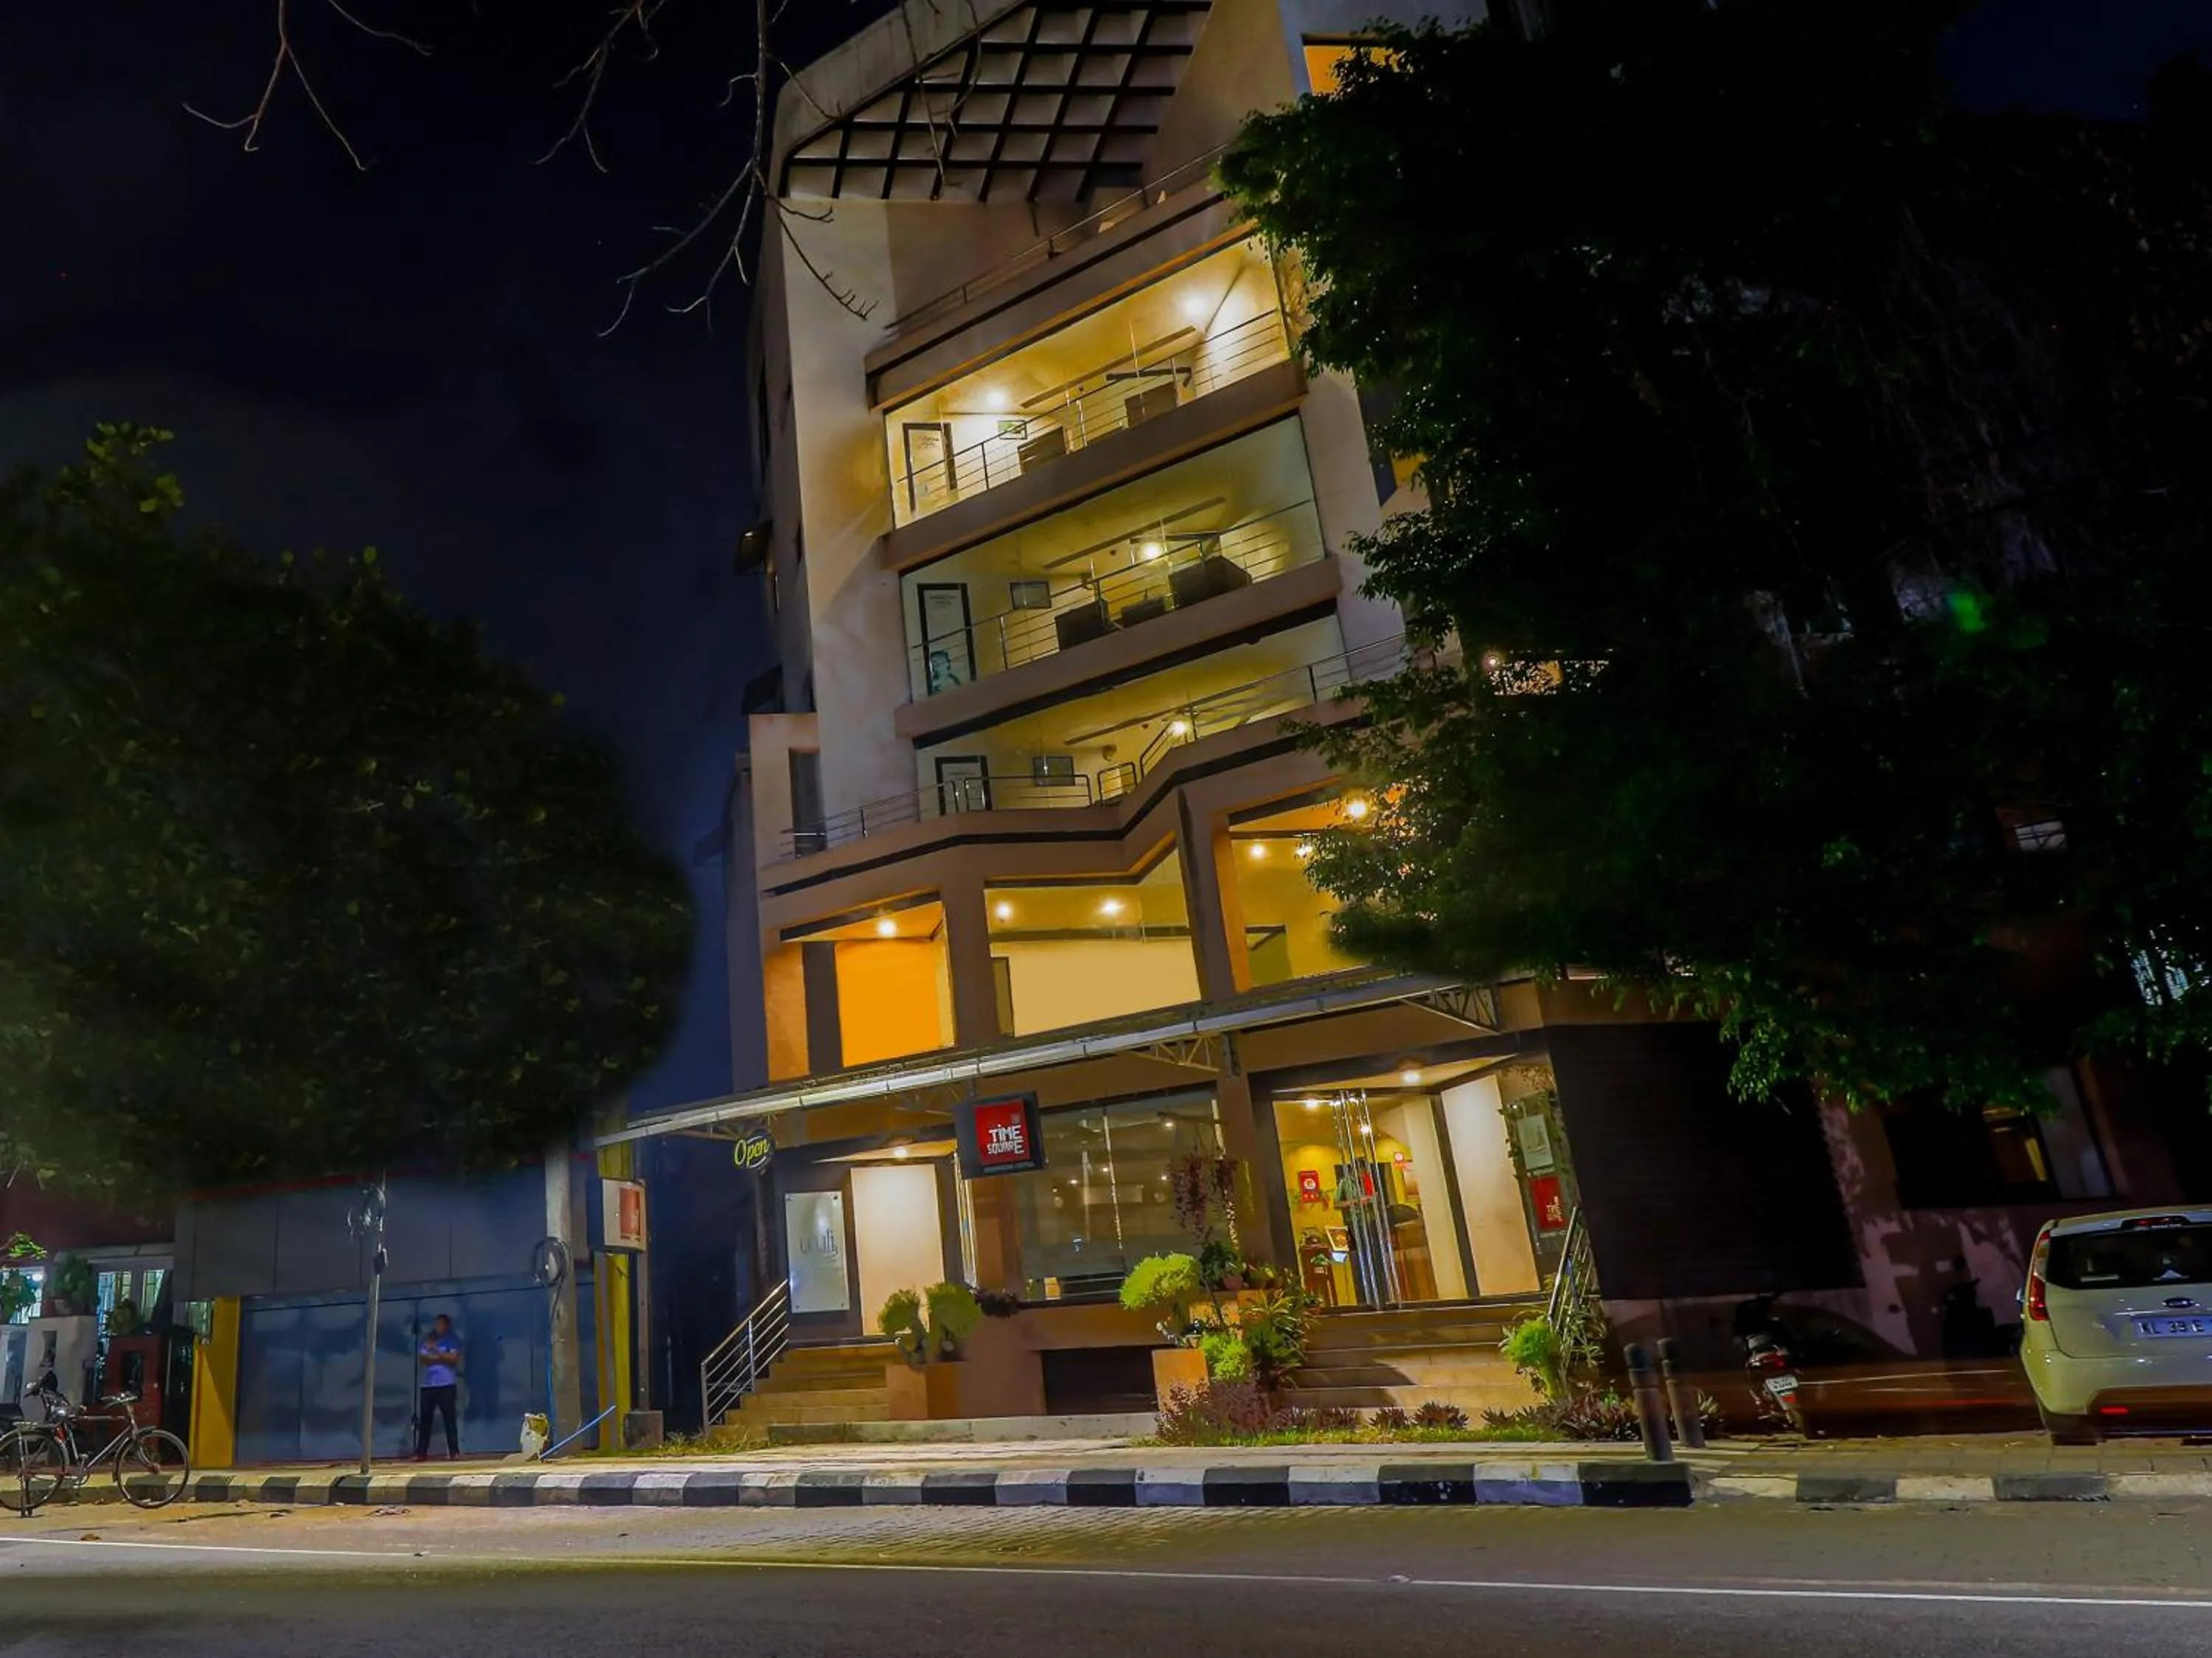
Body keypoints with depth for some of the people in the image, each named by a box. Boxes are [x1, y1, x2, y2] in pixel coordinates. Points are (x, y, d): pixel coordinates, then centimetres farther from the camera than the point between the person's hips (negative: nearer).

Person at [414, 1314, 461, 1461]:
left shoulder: (453, 1340, 4)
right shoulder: (428, 1339, 14)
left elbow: (453, 1357, -8)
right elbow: (422, 1358, 3)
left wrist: (436, 1351, -6)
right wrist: (442, 1358, -9)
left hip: (447, 1385, -4)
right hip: (428, 1385, 4)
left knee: (450, 1419, -4)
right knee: (424, 1419, 2)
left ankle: (454, 1452, -4)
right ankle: (421, 1453, 8)